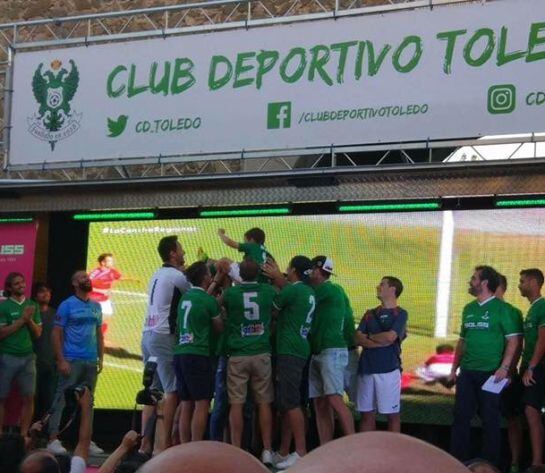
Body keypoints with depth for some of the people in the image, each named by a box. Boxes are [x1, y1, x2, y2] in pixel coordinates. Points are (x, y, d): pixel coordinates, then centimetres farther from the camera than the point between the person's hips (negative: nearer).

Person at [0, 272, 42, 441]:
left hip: (27, 357, 4)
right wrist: (21, 320, -13)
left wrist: (30, 320, -8)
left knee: (29, 397, -2)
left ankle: (24, 434, 3)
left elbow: (38, 333, 10)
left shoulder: (32, 306, 10)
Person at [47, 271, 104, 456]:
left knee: (88, 401, 9)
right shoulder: (67, 305, -2)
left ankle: (87, 441, 13)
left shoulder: (96, 307, 14)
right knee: (61, 400, -8)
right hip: (71, 361, -6)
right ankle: (53, 440, -8)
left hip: (91, 362, 6)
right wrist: (61, 360, -14)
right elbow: (56, 334, -6)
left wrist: (101, 358, 8)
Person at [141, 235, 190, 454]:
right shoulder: (176, 276, -9)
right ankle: (164, 444, -9)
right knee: (172, 391, -6)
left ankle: (145, 442, 6)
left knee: (152, 390, 9)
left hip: (148, 334, 9)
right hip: (164, 337, -9)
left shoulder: (158, 275, 17)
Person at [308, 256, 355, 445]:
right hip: (317, 352, 10)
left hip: (332, 351, -10)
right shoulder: (319, 294, 21)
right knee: (320, 404, 4)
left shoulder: (331, 290, -6)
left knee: (334, 399, -19)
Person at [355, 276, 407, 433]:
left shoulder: (400, 313, 2)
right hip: (366, 369, 5)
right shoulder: (370, 314, 17)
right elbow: (359, 338, 3)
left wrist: (370, 337, 3)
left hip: (388, 370, -5)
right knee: (367, 414, 7)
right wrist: (381, 341, -10)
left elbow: (390, 336, -13)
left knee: (392, 414, -2)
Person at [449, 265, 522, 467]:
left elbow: (513, 340, -9)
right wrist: (454, 368, 14)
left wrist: (504, 368, -18)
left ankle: (490, 464, 8)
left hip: (490, 373, -6)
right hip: (467, 374, 6)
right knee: (461, 417, 6)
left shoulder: (501, 308, -6)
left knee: (490, 420, 0)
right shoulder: (469, 309, 12)